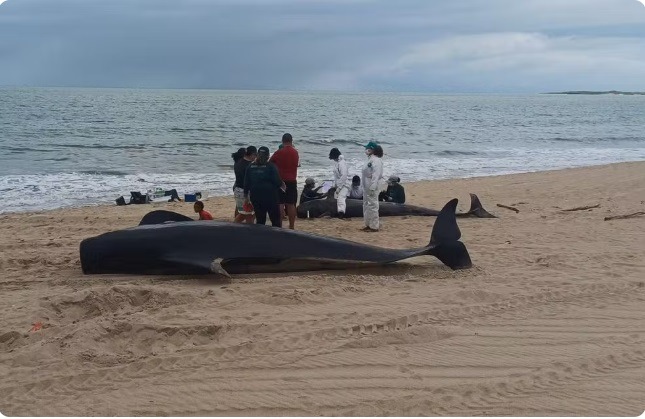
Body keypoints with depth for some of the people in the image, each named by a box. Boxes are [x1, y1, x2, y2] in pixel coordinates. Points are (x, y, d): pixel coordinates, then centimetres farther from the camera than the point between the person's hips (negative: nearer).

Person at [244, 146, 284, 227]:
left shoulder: (250, 167, 4)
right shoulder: (271, 166, -9)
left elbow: (246, 183, 7)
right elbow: (277, 182, -11)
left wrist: (246, 194, 17)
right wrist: (282, 185, 10)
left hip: (255, 198, 4)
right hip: (270, 196, -4)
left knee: (260, 220, 10)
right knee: (276, 220, 3)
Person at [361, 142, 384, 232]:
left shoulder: (376, 160, -16)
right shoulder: (370, 159, 14)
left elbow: (375, 175, -22)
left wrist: (372, 188, -25)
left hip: (372, 186, -10)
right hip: (367, 186, 10)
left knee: (372, 205, -5)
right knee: (366, 205, 15)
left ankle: (374, 226, 1)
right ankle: (368, 224, 24)